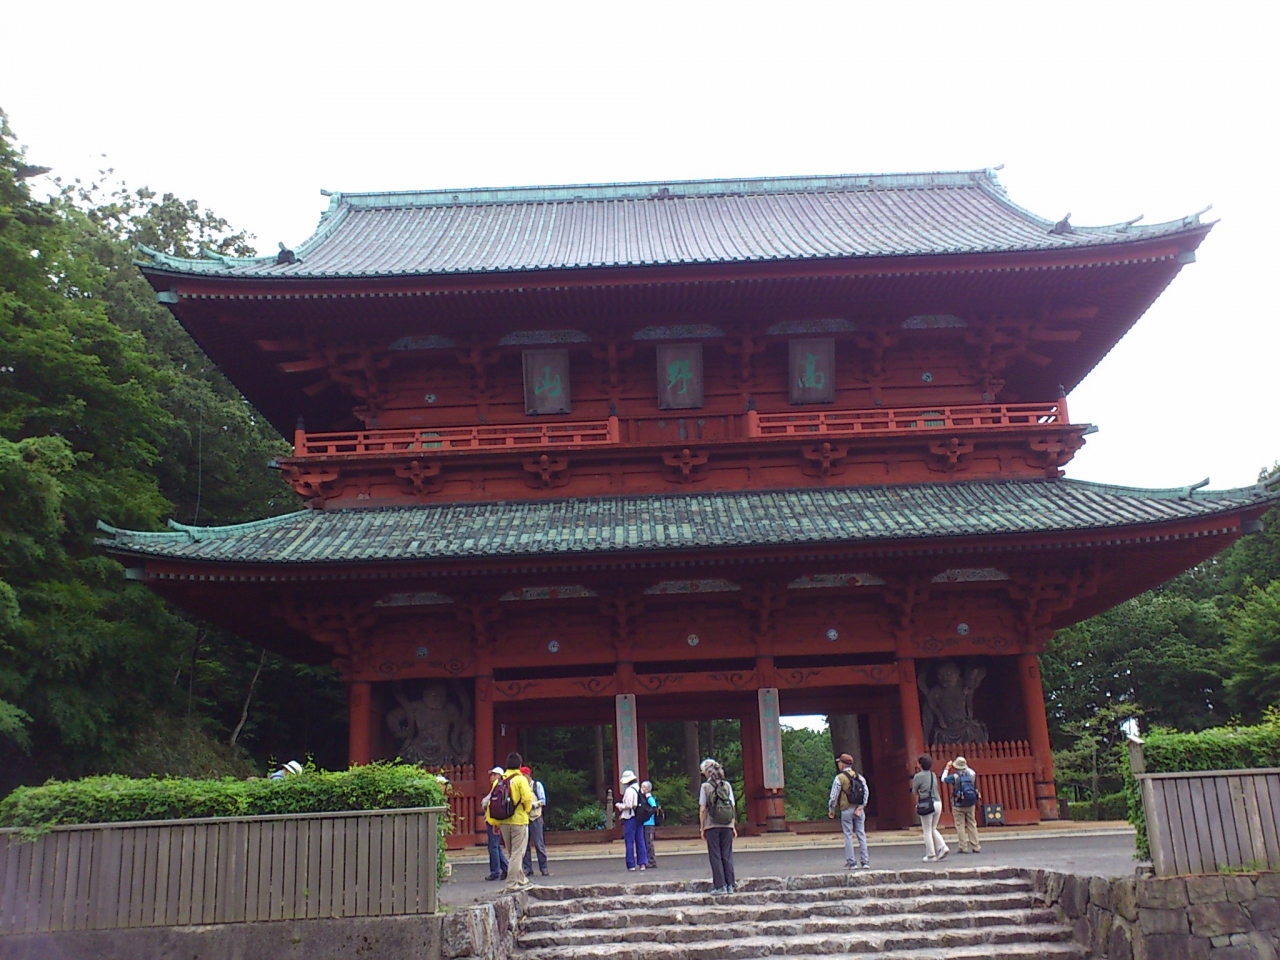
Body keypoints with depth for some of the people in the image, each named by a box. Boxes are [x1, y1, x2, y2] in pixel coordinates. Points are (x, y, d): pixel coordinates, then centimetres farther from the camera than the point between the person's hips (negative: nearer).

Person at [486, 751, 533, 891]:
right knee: (517, 853, 1)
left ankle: (521, 881, 27)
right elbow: (527, 799, -18)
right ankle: (512, 883, -1)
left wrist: (494, 822, 7)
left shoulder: (498, 780, 4)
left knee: (512, 853, 16)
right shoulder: (520, 780, -10)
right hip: (519, 821, -6)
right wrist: (526, 809, 4)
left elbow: (491, 802, 1)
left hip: (503, 822, 6)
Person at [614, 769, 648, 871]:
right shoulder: (639, 789, 10)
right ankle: (642, 863, 11)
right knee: (640, 841, 11)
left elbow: (628, 805, -19)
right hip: (639, 818, 7)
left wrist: (619, 805, -2)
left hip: (630, 818, -7)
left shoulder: (629, 790, -15)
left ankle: (631, 865, 0)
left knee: (630, 842, -1)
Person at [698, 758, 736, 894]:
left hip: (712, 826, -3)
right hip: (727, 826, 3)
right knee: (727, 855, 9)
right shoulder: (727, 785, 4)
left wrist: (702, 828, 3)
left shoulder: (705, 786, -5)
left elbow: (702, 809, -4)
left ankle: (720, 886, 3)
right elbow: (733, 807, 4)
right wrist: (733, 826, 10)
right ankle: (730, 885, 8)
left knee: (715, 856, 3)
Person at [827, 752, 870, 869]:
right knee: (861, 834, 7)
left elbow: (834, 796, -7)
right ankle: (865, 861, 7)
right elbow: (866, 792, 1)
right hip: (859, 810, 4)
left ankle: (851, 862, 1)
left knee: (848, 836, 1)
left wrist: (831, 809, 5)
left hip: (846, 810, -4)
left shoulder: (839, 778, -6)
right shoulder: (859, 777, 9)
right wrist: (861, 806, 1)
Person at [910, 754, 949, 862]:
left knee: (927, 831, 4)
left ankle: (931, 855, 6)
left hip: (926, 805, -6)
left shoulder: (918, 776, -7)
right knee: (933, 829, 19)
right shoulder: (934, 775, 11)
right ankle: (942, 847, 3)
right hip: (938, 803, 6)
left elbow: (914, 792, 1)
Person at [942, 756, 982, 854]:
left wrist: (947, 768, 16)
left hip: (958, 805, -4)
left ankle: (964, 847, 0)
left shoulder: (955, 777, -12)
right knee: (972, 825, 10)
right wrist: (966, 767, 32)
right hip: (971, 805, 4)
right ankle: (976, 847, 9)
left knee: (960, 826, 2)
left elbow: (943, 779, 5)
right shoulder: (971, 774, -1)